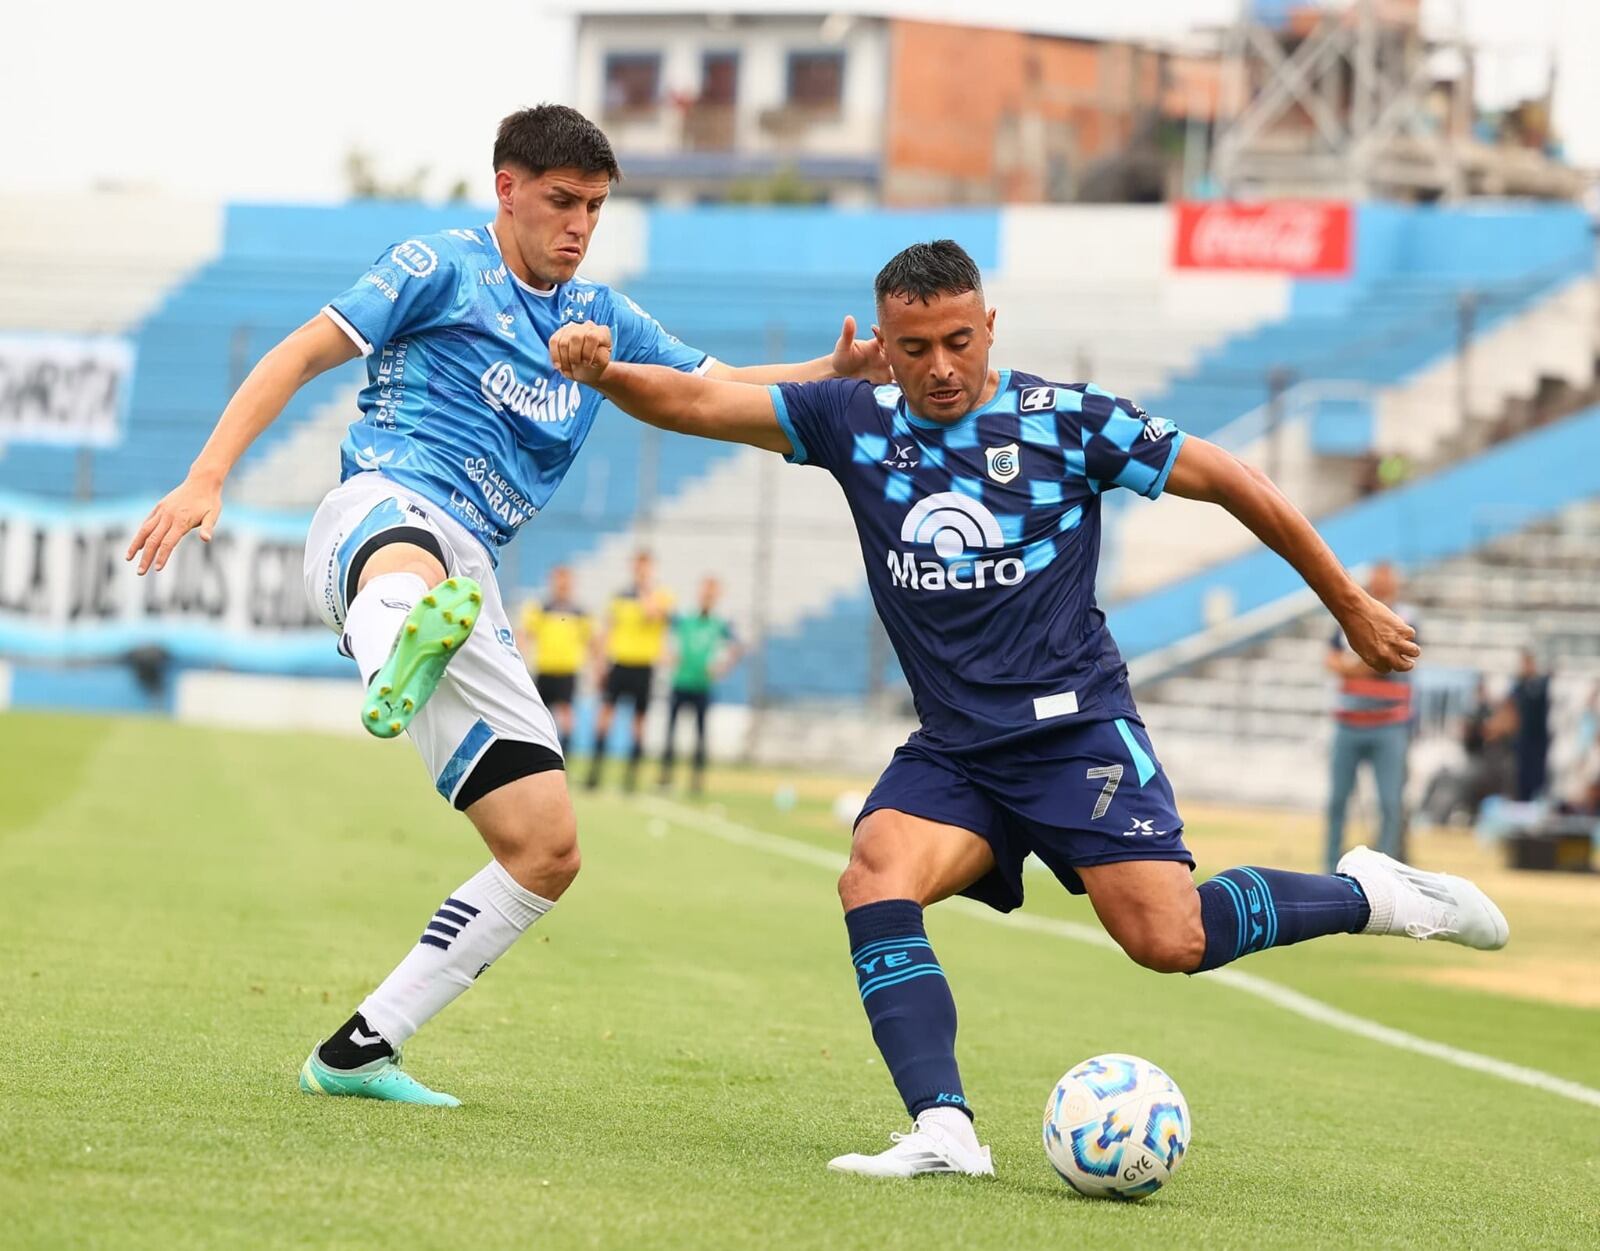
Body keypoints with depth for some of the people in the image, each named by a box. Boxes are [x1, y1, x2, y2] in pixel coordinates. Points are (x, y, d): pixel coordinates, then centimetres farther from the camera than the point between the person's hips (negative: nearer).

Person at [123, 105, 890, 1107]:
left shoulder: (600, 318, 25)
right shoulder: (442, 268, 6)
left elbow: (720, 388, 27)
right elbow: (301, 356, 0)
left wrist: (835, 374, 6)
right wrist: (208, 478, -13)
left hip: (470, 580, 7)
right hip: (387, 507, -7)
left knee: (547, 852, 2)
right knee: (410, 568, -47)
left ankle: (360, 1050, 9)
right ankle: (395, 668, -86)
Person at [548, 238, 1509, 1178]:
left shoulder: (1068, 420, -4)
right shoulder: (855, 422, 4)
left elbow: (1235, 484, 3)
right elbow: (696, 403, -1)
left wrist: (1352, 608, 7)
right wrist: (603, 373, -23)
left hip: (1077, 729, -4)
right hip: (951, 751, 4)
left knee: (1167, 940, -18)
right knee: (874, 884, -24)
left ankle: (1365, 894, 7)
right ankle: (944, 1130, -29)